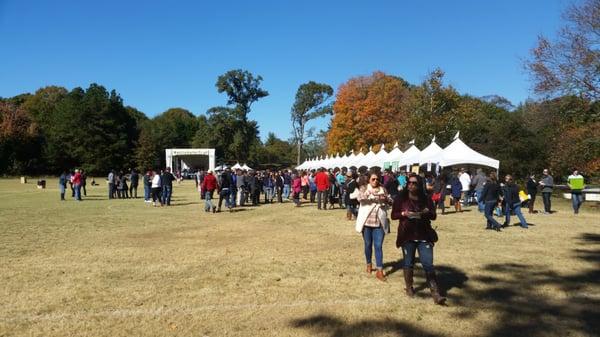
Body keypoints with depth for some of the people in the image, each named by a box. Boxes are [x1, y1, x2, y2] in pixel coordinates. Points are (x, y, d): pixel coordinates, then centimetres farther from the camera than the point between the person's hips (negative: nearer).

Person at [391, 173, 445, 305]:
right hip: (407, 236, 0)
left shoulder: (426, 199, 3)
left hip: (424, 236, 0)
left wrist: (427, 213, -15)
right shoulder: (401, 199, 0)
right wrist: (403, 214, -16)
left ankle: (435, 294, -3)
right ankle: (409, 288, 31)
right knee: (408, 263, 11)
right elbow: (393, 215, 3)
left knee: (428, 264, -4)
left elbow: (433, 216, 6)